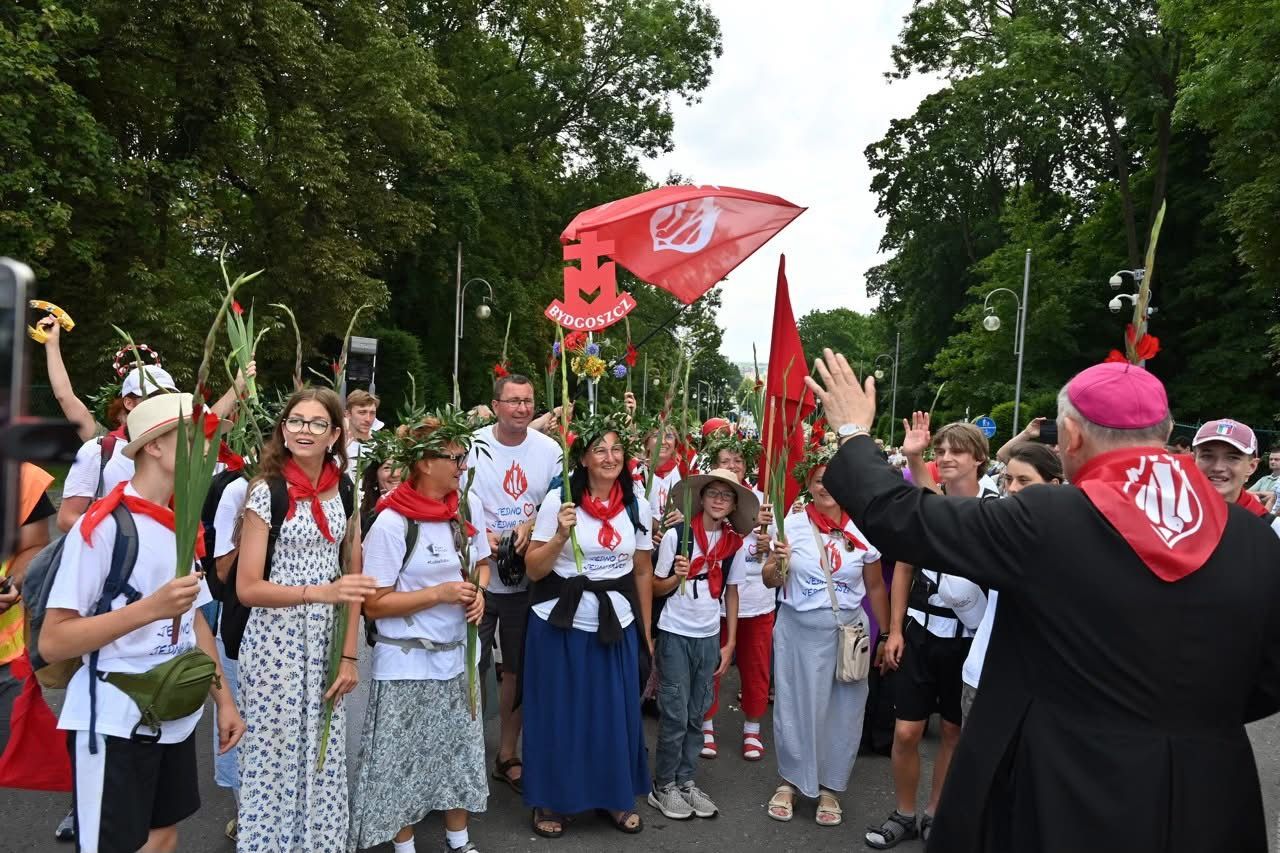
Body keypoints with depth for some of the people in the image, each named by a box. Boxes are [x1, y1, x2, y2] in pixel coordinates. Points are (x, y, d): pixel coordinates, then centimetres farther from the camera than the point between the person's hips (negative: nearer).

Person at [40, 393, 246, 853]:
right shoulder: (101, 525, -16)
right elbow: (52, 642, -18)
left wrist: (224, 699, 13)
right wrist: (150, 608, -29)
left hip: (176, 716, 7)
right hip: (115, 723, -7)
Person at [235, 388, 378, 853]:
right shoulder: (267, 490, -9)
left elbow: (352, 580, 7)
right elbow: (247, 587, -11)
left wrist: (349, 655, 1)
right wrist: (320, 592, -22)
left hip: (327, 646, 4)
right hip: (275, 645, -4)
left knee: (326, 760, 11)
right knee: (274, 759, 6)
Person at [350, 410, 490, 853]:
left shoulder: (469, 505, -2)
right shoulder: (392, 522, -19)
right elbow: (374, 604, -16)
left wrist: (478, 592, -7)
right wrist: (439, 593, -23)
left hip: (457, 652, 6)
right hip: (407, 662, -5)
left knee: (461, 751, 17)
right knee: (405, 761, 9)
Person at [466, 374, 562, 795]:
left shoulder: (550, 450, 1)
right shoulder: (473, 445, -6)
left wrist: (531, 524, -11)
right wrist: (481, 536, -18)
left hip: (527, 578, 3)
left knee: (518, 669, 12)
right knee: (470, 667, 4)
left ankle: (507, 755, 28)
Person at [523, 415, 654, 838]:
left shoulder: (637, 504, 1)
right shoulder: (558, 499, -9)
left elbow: (643, 572, 9)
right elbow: (533, 570, -7)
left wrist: (647, 631, 10)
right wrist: (561, 536, -23)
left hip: (617, 627, 3)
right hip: (561, 626, -2)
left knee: (617, 713, 10)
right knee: (560, 715, 8)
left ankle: (619, 798, 30)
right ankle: (551, 800, 27)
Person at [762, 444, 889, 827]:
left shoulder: (862, 529, -2)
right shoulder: (792, 524, -5)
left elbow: (875, 587, 8)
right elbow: (771, 582, -1)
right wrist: (776, 563, -22)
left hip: (847, 629, 1)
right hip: (798, 629, -1)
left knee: (844, 709, 8)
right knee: (796, 705, 8)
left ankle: (829, 787, 28)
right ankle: (790, 781, 29)